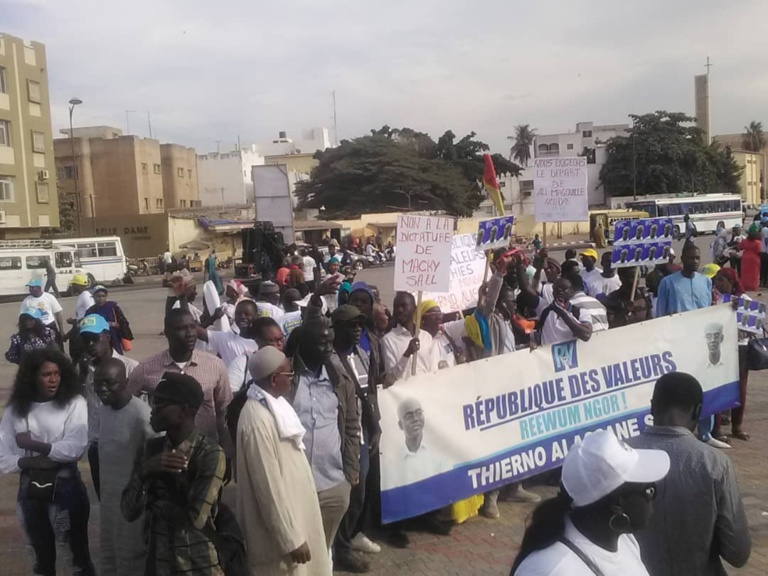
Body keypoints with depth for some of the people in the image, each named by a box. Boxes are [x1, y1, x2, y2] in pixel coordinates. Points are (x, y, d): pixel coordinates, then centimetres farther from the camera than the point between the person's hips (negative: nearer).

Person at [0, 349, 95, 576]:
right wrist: (29, 462, -19)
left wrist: (33, 444, -17)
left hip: (66, 487, -3)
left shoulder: (74, 403, -8)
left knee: (79, 553, 10)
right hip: (30, 490, 3)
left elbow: (76, 448, -17)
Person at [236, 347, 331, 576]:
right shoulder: (257, 420, -26)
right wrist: (291, 538, -20)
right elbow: (269, 485, -25)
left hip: (292, 513, 9)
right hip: (279, 529, -9)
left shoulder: (272, 405, 3)